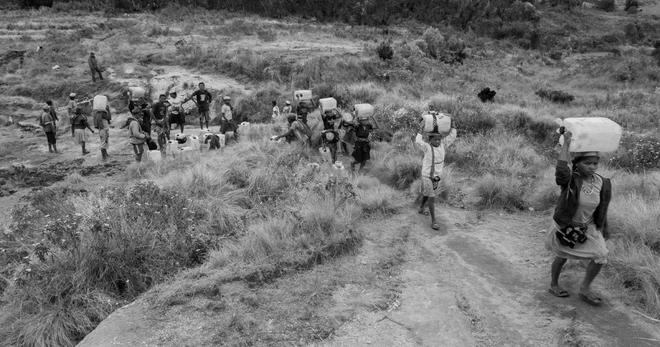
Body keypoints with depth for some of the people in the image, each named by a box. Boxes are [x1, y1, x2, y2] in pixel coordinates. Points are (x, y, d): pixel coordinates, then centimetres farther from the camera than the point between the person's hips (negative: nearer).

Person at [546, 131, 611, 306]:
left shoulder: (602, 183, -11)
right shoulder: (570, 180, -25)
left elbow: (601, 209, 3)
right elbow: (561, 171, -50)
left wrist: (603, 229, 11)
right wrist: (566, 144, -49)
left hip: (588, 226, 4)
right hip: (565, 225, -4)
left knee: (600, 255, -5)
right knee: (561, 257, 14)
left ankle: (585, 289, 16)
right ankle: (553, 285, 40)